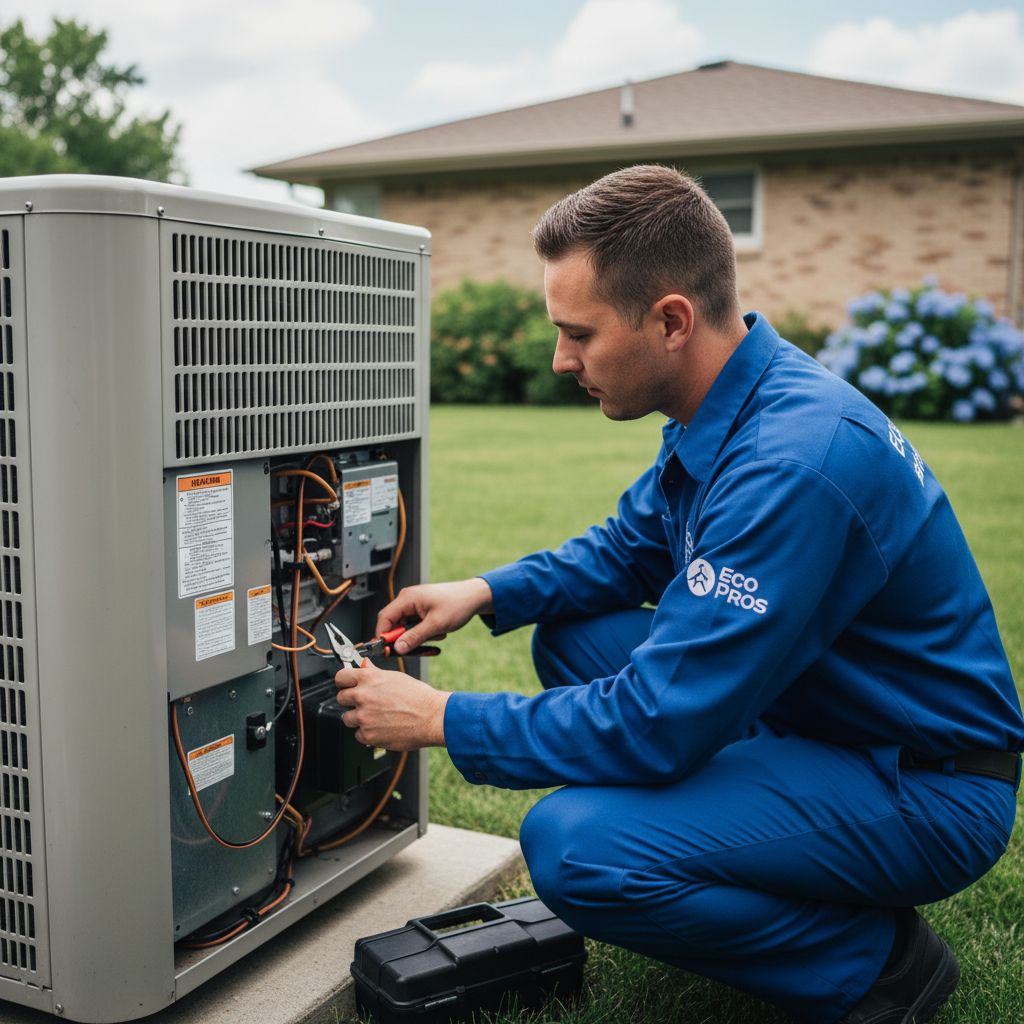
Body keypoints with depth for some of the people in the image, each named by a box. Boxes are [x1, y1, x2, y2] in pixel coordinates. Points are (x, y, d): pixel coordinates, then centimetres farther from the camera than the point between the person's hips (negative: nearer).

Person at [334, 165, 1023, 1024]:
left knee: (574, 846, -26)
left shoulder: (795, 461, -31)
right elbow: (630, 547, 16)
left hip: (930, 790, -9)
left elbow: (658, 723, -29)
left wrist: (443, 719, -18)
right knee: (574, 634, 9)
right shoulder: (730, 407, 0)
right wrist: (487, 592, 1)